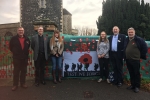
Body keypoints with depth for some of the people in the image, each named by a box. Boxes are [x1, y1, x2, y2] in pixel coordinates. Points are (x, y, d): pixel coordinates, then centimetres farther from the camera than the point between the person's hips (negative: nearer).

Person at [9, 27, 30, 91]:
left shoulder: (27, 39, 5)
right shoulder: (13, 38, -2)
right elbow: (10, 47, 8)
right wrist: (15, 52, 9)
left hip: (25, 58, 3)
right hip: (16, 58, -2)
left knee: (24, 71, 10)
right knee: (16, 72, 2)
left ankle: (23, 83, 23)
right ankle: (15, 85, 11)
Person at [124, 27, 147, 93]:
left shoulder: (139, 39, -8)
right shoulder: (127, 40, 9)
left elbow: (145, 48, -3)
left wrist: (141, 55, 1)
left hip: (135, 60, -5)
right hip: (128, 60, 6)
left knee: (136, 73, 5)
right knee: (131, 73, 14)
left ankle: (137, 86, 17)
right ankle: (132, 85, 26)